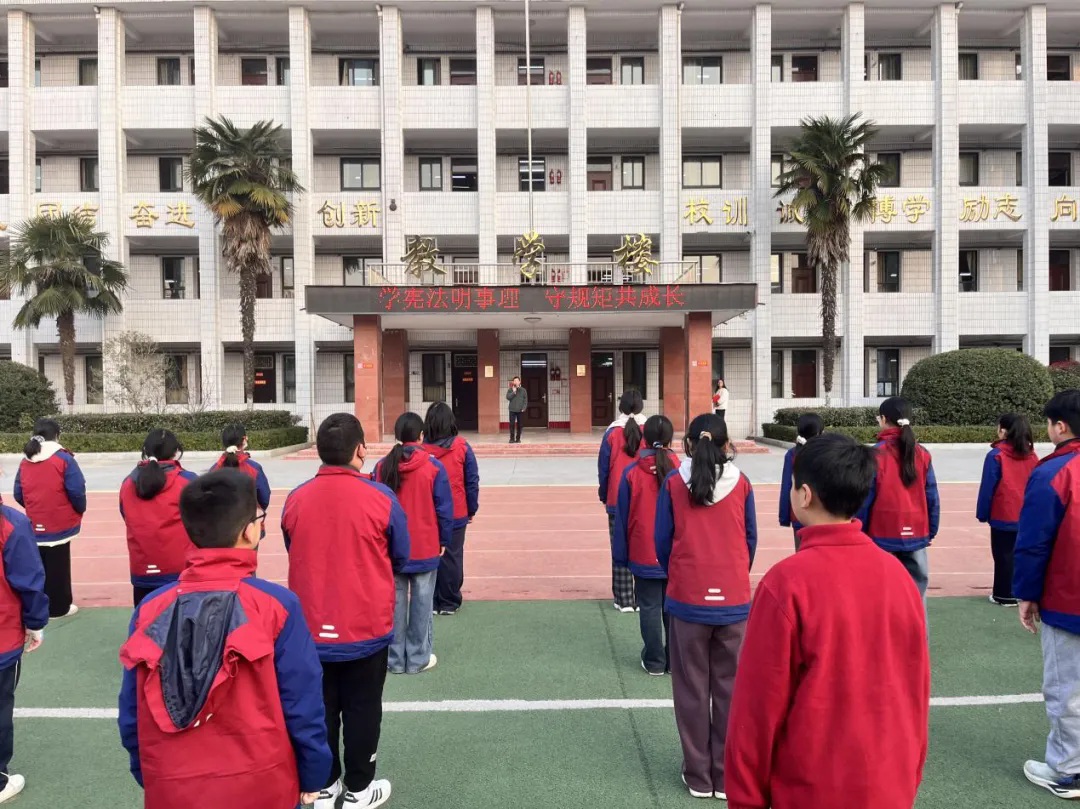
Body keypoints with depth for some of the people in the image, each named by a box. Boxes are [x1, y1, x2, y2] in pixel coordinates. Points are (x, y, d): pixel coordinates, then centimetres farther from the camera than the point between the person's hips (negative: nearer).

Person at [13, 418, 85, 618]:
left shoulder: (25, 461, 5)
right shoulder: (63, 458, -12)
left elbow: (18, 495, 8)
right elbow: (76, 491, -16)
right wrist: (80, 510, 3)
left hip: (35, 526, 5)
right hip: (59, 524, -5)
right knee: (57, 567, 4)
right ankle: (59, 607, 12)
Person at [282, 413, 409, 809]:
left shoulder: (295, 499, -7)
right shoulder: (380, 498, -16)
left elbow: (294, 555, 9)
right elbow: (400, 559, -2)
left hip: (311, 627, 3)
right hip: (367, 627, -3)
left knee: (320, 708, 18)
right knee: (362, 708, 13)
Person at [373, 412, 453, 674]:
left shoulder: (382, 467, -4)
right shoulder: (433, 467, -11)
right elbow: (444, 508, -6)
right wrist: (443, 541, 7)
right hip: (425, 548, -2)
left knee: (395, 602, 11)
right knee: (421, 602, 8)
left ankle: (395, 658, 20)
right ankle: (418, 658, 16)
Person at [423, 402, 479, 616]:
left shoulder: (421, 449, -10)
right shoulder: (461, 447, -9)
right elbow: (472, 480, -4)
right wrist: (472, 509, 8)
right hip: (457, 514, 0)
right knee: (452, 556, 10)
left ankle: (432, 601, 21)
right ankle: (449, 602, 18)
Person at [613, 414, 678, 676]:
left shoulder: (632, 473, -10)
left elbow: (622, 517, -4)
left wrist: (620, 554, 6)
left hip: (643, 555, -1)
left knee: (650, 608, 9)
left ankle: (655, 661, 18)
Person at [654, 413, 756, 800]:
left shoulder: (674, 483, -5)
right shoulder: (741, 483, -2)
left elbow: (662, 541, -2)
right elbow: (750, 539, 5)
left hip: (686, 599, -1)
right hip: (734, 600, 1)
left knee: (692, 690, 11)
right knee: (730, 689, 13)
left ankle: (699, 776, 21)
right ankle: (727, 776, 22)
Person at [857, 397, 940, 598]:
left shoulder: (877, 454, -11)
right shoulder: (922, 454, 1)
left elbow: (865, 498, -9)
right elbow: (932, 497, 5)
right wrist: (931, 531, 15)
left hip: (883, 535, -4)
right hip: (916, 535, 4)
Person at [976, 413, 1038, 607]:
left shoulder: (996, 455, -12)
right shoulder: (1031, 455, 5)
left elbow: (987, 488, -11)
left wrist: (982, 514, -1)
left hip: (1003, 517, -5)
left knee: (1004, 557, 4)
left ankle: (1004, 595, 10)